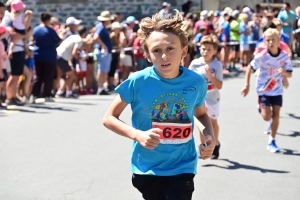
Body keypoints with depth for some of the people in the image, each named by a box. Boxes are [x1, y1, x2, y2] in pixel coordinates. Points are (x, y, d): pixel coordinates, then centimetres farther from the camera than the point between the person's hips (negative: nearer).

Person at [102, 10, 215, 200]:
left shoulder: (196, 82, -8)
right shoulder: (138, 82, -14)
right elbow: (109, 118, -6)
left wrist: (209, 136, -7)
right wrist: (137, 135, -22)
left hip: (182, 168, 0)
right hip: (147, 168, 0)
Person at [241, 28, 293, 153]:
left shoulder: (284, 56, -11)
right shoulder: (262, 56, -18)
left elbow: (290, 74, -4)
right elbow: (250, 68, -6)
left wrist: (284, 72, -28)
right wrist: (247, 85, -9)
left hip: (277, 90, 2)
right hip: (263, 90, -2)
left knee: (276, 116, 1)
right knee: (267, 117, -9)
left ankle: (271, 142, 15)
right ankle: (260, 106, 28)